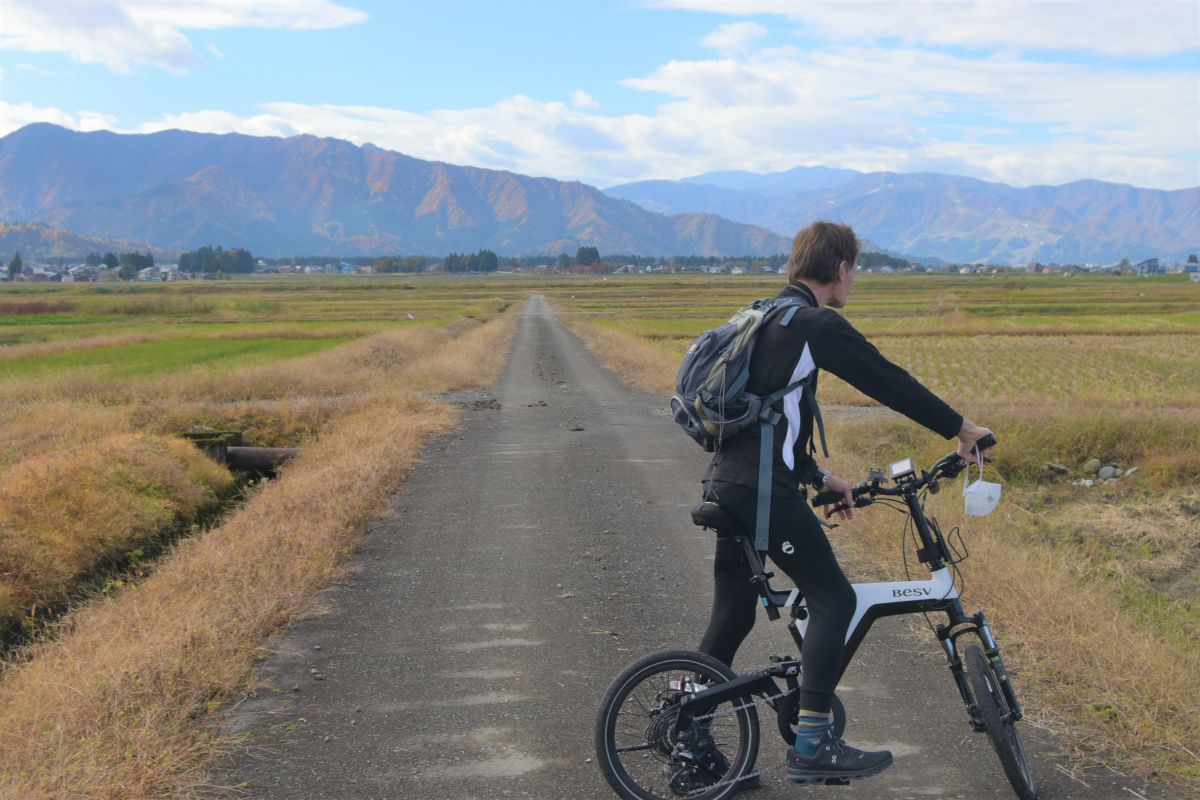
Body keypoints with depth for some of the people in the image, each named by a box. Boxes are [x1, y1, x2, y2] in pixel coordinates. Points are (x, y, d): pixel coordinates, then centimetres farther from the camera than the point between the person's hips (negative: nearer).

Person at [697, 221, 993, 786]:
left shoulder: (766, 317, 20)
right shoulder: (818, 325, -10)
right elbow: (890, 382, -7)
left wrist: (818, 477, 25)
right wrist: (960, 429, 4)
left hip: (725, 483, 10)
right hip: (763, 489, -10)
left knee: (732, 614, 15)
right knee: (833, 598, -2)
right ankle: (812, 745, -2)